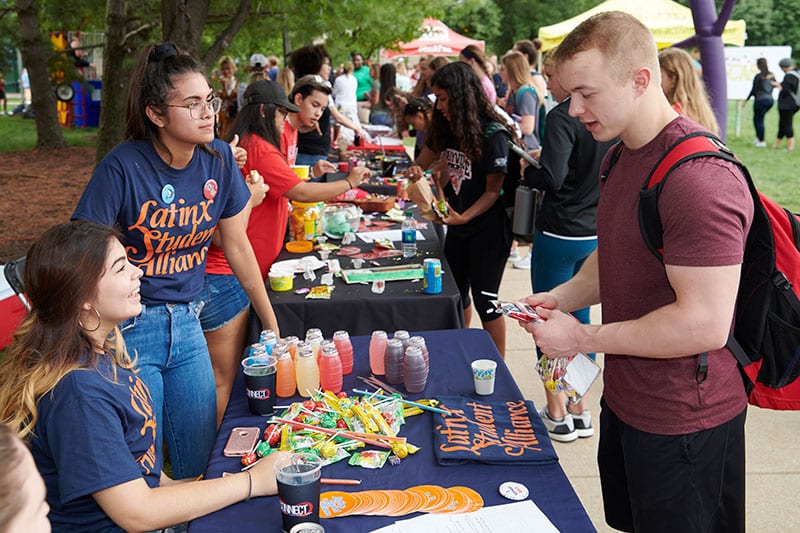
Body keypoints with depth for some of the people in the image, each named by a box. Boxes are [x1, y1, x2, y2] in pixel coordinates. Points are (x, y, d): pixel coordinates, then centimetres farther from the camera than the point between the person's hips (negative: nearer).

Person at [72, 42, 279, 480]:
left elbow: (237, 247, 7)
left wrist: (272, 326, 12)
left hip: (186, 324, 5)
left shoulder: (218, 158, -3)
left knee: (198, 465, 12)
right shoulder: (123, 168, -18)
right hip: (129, 329, -4)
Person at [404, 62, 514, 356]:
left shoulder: (492, 134, -18)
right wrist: (417, 170, -3)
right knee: (455, 294, 17)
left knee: (484, 298, 1)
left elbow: (493, 189, -17)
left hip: (488, 230, -7)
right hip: (457, 228, 8)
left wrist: (464, 217, -29)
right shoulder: (448, 128, 4)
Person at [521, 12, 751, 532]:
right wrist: (561, 297, 2)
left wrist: (583, 338, -20)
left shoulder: (698, 177, -26)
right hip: (624, 401, 9)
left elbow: (705, 324, -29)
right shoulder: (620, 157, 7)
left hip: (682, 425, -9)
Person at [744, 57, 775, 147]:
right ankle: (758, 137, 19)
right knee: (757, 119, 20)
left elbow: (754, 90, -11)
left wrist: (746, 100, -1)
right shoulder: (772, 75, 4)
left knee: (759, 120, 5)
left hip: (760, 100, -6)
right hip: (770, 99, 6)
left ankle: (762, 141, 8)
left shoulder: (758, 76, -13)